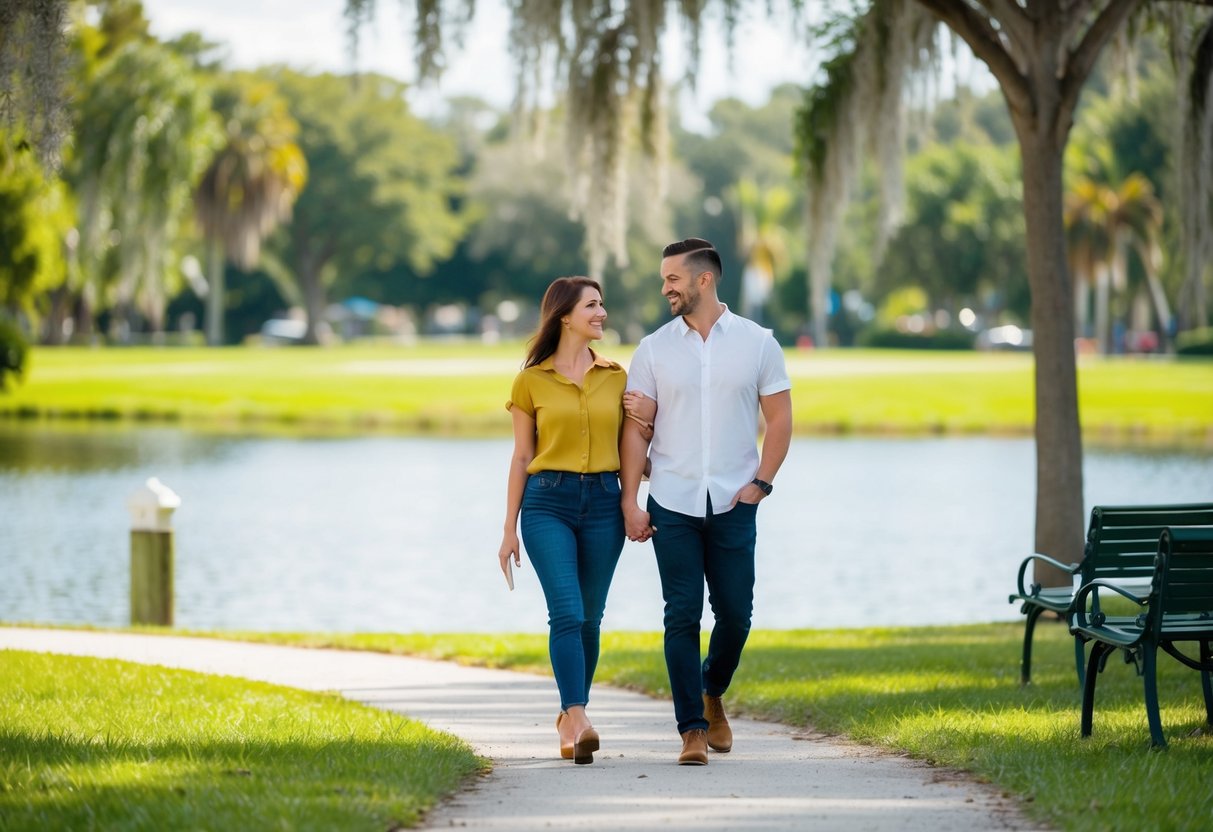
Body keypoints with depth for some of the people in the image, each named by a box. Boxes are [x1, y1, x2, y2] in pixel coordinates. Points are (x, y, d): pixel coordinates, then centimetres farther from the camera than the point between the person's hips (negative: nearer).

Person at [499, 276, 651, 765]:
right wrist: (509, 529, 4)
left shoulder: (616, 378, 10)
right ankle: (579, 723, -24)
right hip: (548, 503, -3)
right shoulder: (532, 381, 3)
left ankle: (570, 715, 23)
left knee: (589, 618, 6)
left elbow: (630, 446, 16)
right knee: (567, 613, -16)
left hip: (603, 503, 3)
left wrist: (643, 421, -6)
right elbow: (522, 457, 6)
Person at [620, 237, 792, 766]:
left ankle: (713, 693, 32)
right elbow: (635, 429, 2)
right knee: (682, 616, -4)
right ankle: (693, 730, 0)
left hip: (734, 504, 0)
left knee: (735, 613, 4)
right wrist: (629, 503, -5)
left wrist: (761, 484, -6)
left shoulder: (757, 343, 3)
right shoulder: (654, 349, 4)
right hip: (672, 504, 0)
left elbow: (779, 419, 5)